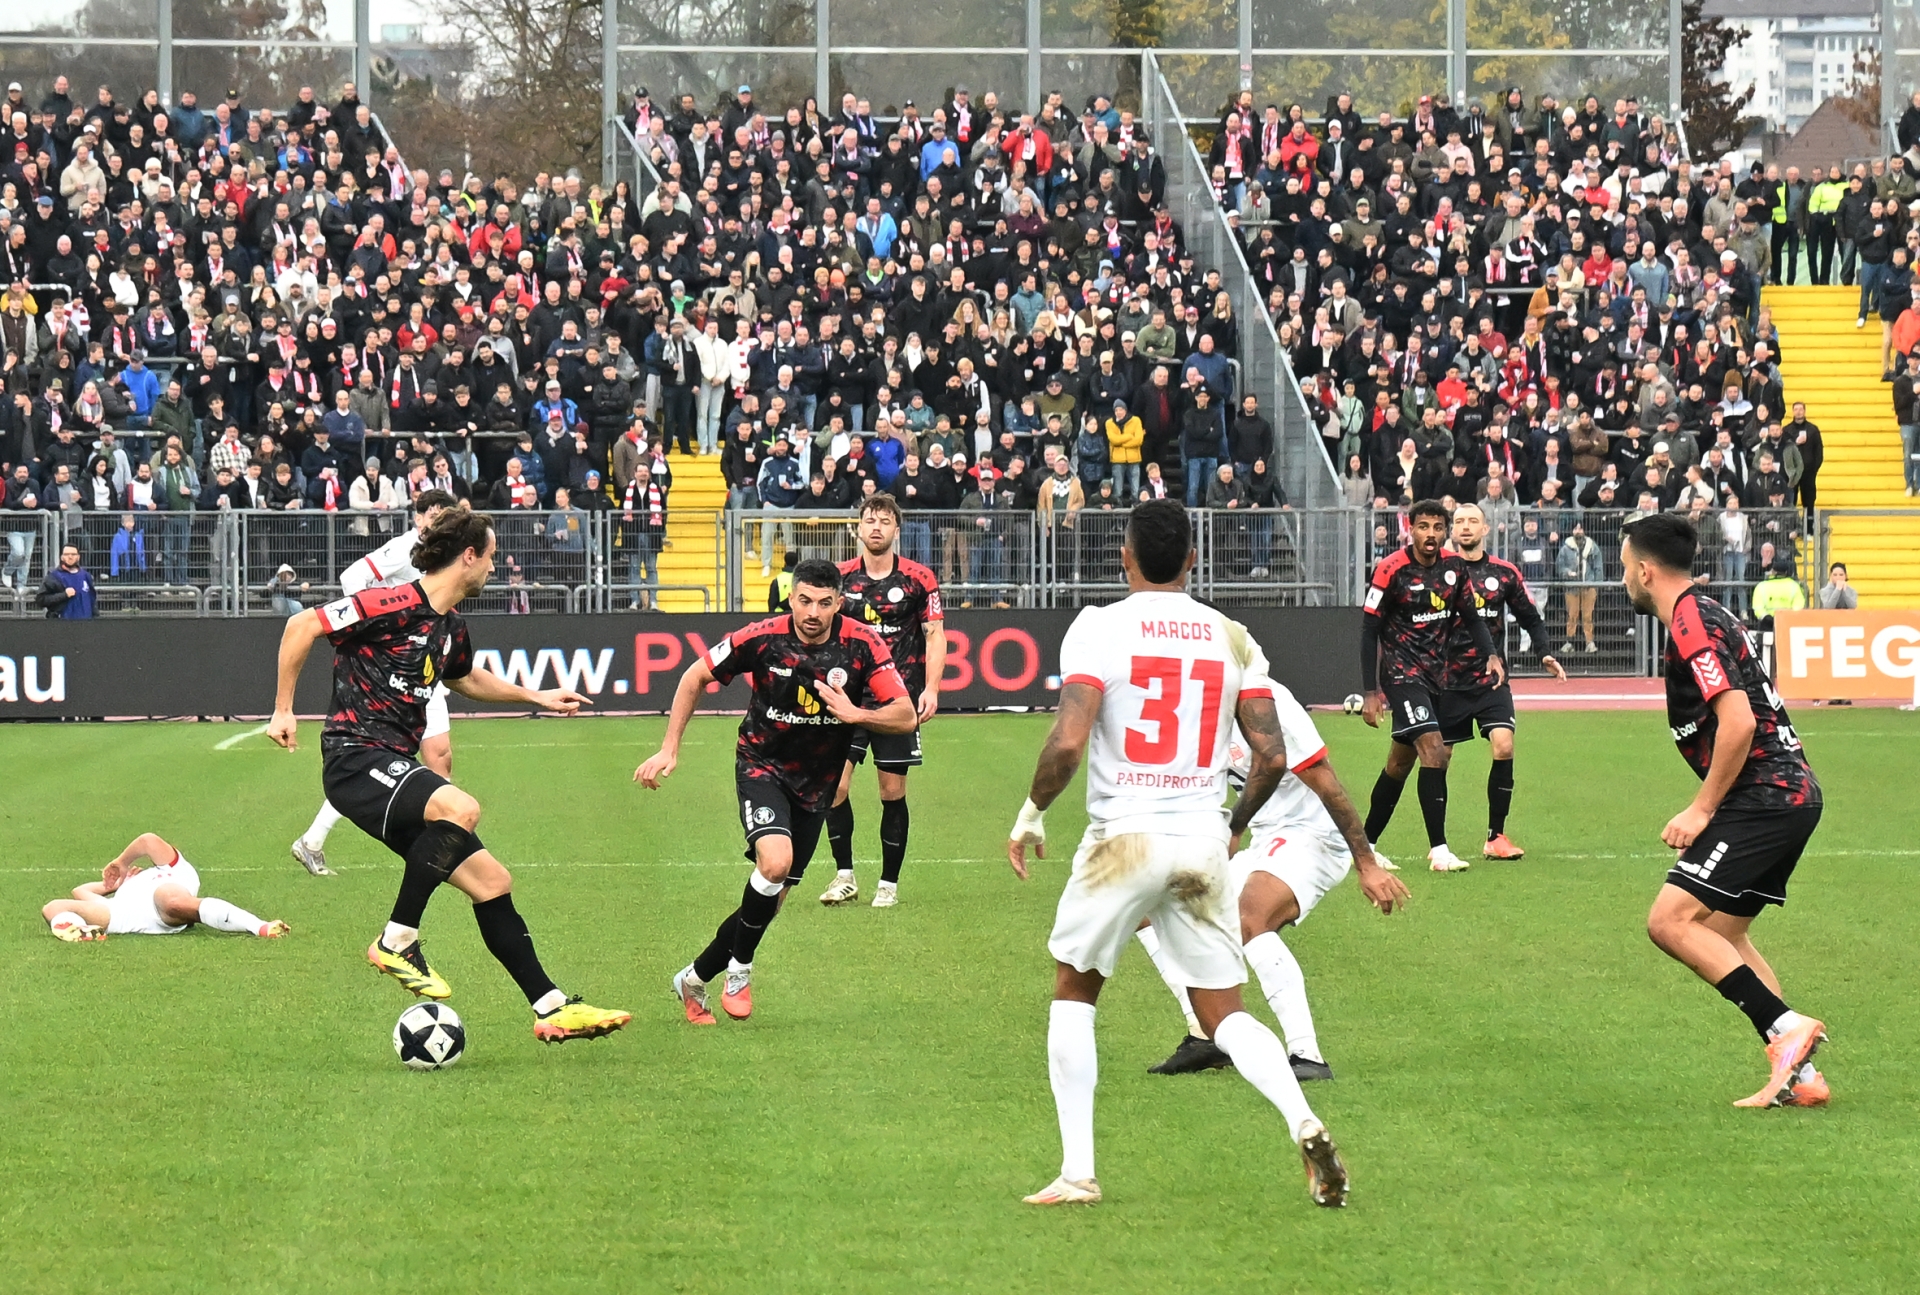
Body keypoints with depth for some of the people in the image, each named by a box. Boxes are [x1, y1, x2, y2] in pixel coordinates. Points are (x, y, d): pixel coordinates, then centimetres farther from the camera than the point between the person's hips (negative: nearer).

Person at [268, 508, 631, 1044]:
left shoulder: (451, 627, 15)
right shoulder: (394, 607, -14)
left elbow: (466, 678, 38)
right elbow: (302, 626, -11)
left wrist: (535, 697, 39)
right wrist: (283, 710, -9)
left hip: (394, 767, 9)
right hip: (356, 758, -9)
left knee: (491, 881, 5)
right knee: (460, 808, -34)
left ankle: (552, 1009, 10)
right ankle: (397, 942, -23)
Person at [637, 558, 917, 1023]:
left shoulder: (862, 646, -16)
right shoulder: (763, 638, -18)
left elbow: (906, 717, -15)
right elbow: (696, 676, -3)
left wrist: (856, 714, -33)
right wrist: (669, 749, -6)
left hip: (815, 785, 3)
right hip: (763, 766, -3)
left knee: (771, 897, 6)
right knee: (776, 861, -29)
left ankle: (695, 979, 25)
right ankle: (739, 969, -8)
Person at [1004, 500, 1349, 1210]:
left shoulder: (1099, 628, -6)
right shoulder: (1232, 638, 6)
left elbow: (1067, 744, -17)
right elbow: (1273, 757, 3)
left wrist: (1031, 814, 0)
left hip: (1124, 837, -3)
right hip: (1202, 841, 3)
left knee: (1073, 991, 17)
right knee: (1224, 1013, 10)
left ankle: (1077, 1171, 10)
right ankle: (1301, 1120, -17)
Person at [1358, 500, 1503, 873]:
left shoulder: (1453, 567, 2)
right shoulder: (1391, 570, -14)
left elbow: (1470, 617, 14)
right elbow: (1369, 631, -11)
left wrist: (1490, 655, -6)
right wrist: (1371, 692, -13)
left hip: (1436, 673, 7)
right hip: (1402, 671, -7)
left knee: (1400, 763, 13)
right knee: (1433, 749, -20)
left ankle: (1364, 845, 25)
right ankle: (1438, 851, -19)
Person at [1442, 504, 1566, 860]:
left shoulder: (1504, 573, 6)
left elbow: (1530, 617, 16)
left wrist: (1544, 654, 1)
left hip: (1491, 680, 1)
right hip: (1448, 680, -1)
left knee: (1503, 747, -16)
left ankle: (1496, 837, -6)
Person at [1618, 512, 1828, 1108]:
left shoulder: (1692, 624, -13)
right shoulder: (1703, 614, 19)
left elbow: (1739, 721, -23)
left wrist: (1702, 809, -16)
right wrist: (1707, 809, 23)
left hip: (1763, 797, -11)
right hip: (1791, 793, 11)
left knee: (1670, 921, -14)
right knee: (1722, 934, 14)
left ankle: (1786, 1027, -18)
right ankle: (1799, 1075, 9)